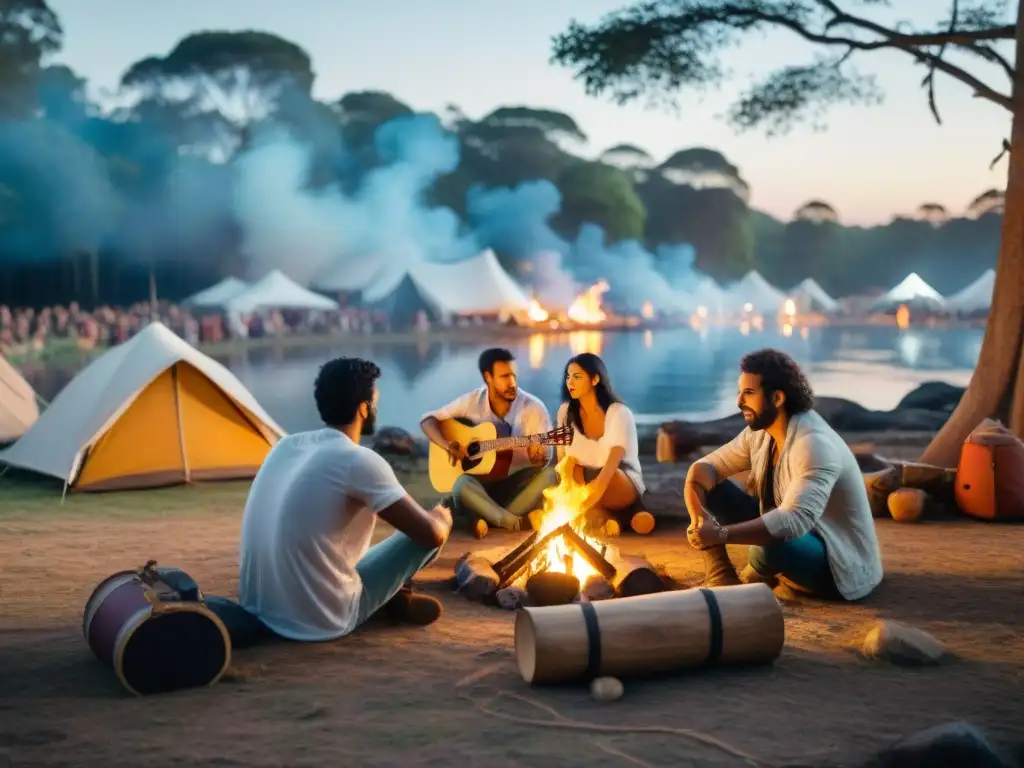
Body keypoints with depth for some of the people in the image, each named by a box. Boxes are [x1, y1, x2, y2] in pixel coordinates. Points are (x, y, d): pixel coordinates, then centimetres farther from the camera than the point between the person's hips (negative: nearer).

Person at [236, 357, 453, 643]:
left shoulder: (286, 444, 7)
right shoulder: (359, 461, -15)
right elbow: (430, 533, -13)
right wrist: (441, 519, 12)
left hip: (257, 610, 7)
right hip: (320, 621, -7)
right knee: (429, 532, 3)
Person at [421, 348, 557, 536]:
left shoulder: (533, 408, -8)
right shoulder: (471, 402, -4)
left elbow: (546, 457, -9)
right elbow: (427, 420, 1)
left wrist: (539, 458, -34)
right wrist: (449, 446, -17)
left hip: (519, 481, 1)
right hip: (483, 480, -1)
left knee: (550, 475, -31)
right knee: (461, 485, -34)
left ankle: (485, 517, -25)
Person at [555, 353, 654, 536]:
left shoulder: (619, 412, -15)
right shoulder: (565, 411, 0)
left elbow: (613, 462, -31)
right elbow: (563, 458, -4)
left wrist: (594, 493, -49)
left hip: (624, 485, -5)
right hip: (584, 481, 5)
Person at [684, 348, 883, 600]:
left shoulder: (815, 445, -29)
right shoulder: (759, 432, -2)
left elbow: (794, 521, -41)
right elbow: (705, 467, -1)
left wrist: (722, 534, -48)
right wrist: (698, 516, -23)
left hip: (837, 563, -7)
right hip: (788, 535, 7)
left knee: (770, 546, -40)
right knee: (706, 485, -4)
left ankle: (756, 578, -3)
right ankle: (720, 579, -6)